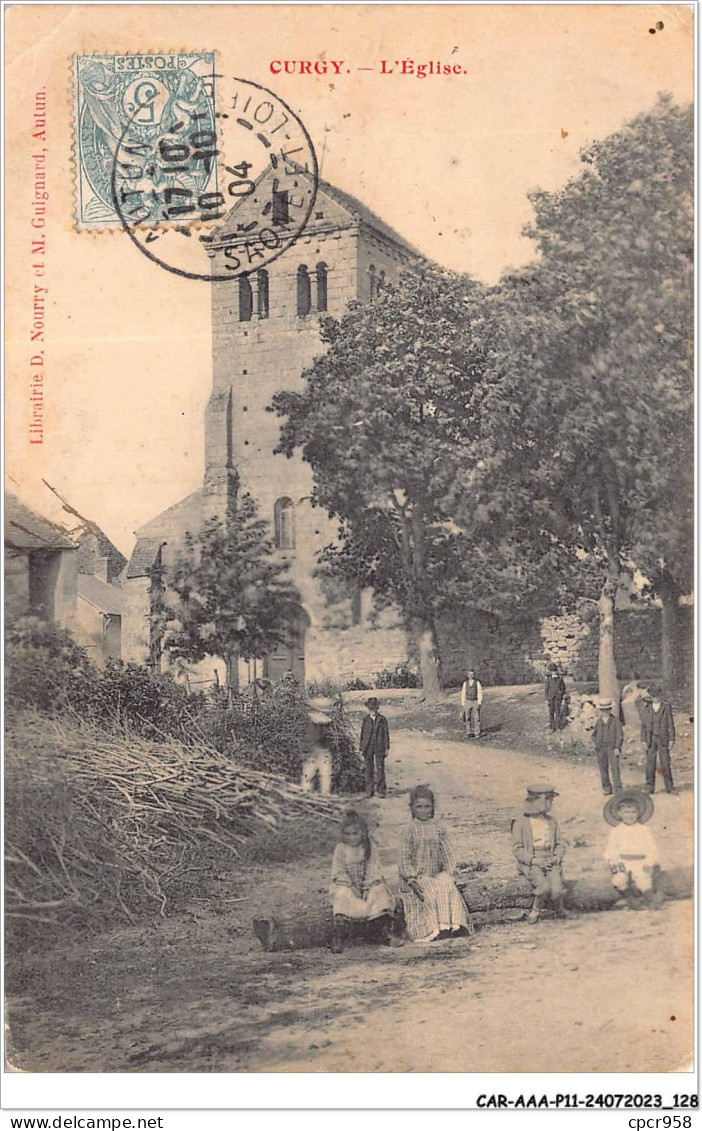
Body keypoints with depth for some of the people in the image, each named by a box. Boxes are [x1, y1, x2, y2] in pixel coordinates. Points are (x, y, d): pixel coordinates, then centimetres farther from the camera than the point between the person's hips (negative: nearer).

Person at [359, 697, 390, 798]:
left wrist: (386, 749, -3)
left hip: (379, 748, -2)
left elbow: (386, 734, 0)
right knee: (369, 770, 5)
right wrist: (361, 749, 4)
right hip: (368, 748, 2)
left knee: (380, 769, -2)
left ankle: (381, 791, 4)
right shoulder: (366, 720, 4)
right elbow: (363, 734, 7)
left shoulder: (382, 719, -1)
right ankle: (369, 791, 11)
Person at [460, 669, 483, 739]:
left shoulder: (477, 683, -3)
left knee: (476, 718, -6)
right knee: (468, 719, -1)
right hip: (467, 702, 2)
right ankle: (469, 733, 5)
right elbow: (463, 694, 7)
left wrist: (479, 704, -15)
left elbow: (480, 694, -6)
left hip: (476, 702, -2)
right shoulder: (465, 683, 5)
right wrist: (462, 705, 2)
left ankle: (477, 734, -2)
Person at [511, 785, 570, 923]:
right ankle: (535, 911, -1)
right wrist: (534, 860, -15)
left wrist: (556, 857, -4)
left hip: (551, 861, 3)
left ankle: (560, 910, 11)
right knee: (544, 887, -30)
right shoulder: (520, 822, -1)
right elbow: (517, 848, -3)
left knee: (556, 890, -22)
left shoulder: (551, 821, 13)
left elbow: (561, 843, 17)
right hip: (531, 863, -3)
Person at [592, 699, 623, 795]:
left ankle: (618, 789, -9)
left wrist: (617, 747, -11)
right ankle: (607, 788, 15)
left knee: (615, 767, -10)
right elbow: (594, 735, 21)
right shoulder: (598, 722, 11)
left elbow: (620, 736, -2)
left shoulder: (615, 722, 0)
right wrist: (597, 742, 2)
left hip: (612, 748, -4)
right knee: (603, 768, 6)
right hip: (601, 749, 4)